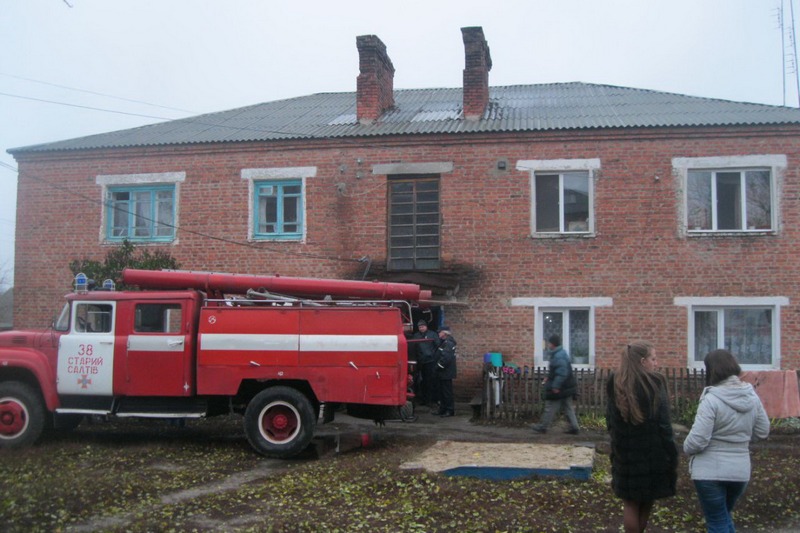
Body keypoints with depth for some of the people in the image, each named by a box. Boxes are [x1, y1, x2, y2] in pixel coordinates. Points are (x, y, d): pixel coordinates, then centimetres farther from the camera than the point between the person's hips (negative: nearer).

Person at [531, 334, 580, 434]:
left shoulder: (558, 356, -22)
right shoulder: (561, 353, 12)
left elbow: (562, 373, -27)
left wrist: (555, 386, -25)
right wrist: (549, 378, 20)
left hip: (559, 389, -10)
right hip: (566, 387, 10)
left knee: (550, 407, 1)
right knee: (568, 407, 13)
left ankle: (542, 427, 9)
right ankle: (574, 427, 13)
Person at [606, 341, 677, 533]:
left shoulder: (615, 386, 1)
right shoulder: (654, 384, -12)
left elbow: (610, 422, 5)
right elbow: (664, 425, -14)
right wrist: (672, 457, -8)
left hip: (625, 454, 3)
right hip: (652, 454, -3)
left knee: (630, 503, 12)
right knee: (647, 502, 14)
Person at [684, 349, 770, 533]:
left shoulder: (712, 399, -20)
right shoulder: (752, 396, 0)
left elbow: (697, 440, -21)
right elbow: (763, 432, 9)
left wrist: (687, 448, -1)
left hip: (710, 472, -6)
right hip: (740, 470, 6)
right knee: (725, 516, 27)